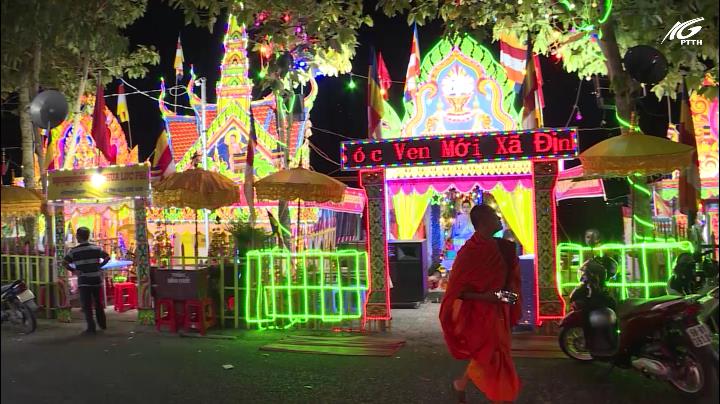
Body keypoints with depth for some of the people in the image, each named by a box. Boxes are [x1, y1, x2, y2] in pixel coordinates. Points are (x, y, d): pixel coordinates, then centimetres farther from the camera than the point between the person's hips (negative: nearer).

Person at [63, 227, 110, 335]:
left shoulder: (74, 251, -6)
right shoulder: (96, 248, 1)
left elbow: (64, 263, -12)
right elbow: (107, 257, 4)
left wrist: (73, 270, -3)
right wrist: (99, 266, 8)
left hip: (84, 281, -3)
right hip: (96, 280, 3)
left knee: (87, 305, 3)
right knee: (98, 303, 17)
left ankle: (91, 328, -1)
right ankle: (102, 324, 26)